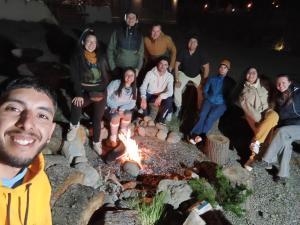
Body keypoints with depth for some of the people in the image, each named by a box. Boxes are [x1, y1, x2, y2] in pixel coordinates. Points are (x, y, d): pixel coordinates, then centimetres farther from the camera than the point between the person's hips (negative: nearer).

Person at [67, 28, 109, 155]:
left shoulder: (100, 58, 6)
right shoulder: (77, 57, -4)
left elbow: (106, 75, 10)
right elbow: (75, 78, -10)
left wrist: (103, 91, -2)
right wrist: (79, 94, -20)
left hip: (100, 91, 3)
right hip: (85, 91, -3)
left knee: (97, 118, 6)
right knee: (76, 104, -32)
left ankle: (96, 143, 25)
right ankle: (74, 126, -1)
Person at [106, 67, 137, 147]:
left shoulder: (134, 88, 2)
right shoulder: (115, 83, -13)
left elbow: (132, 103, -3)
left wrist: (122, 108, -20)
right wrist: (114, 107, -22)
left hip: (124, 109, 4)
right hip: (110, 107, -3)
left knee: (128, 114, -28)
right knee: (116, 116, -32)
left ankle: (123, 134, -7)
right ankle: (113, 138, -14)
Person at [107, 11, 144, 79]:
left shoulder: (139, 35, 7)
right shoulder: (117, 33, 2)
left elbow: (141, 53, 9)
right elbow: (110, 50, 4)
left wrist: (138, 68, -2)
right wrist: (113, 67, -3)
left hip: (133, 70, 1)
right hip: (118, 69, -1)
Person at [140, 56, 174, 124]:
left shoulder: (170, 76, -9)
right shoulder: (150, 73, -12)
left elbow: (170, 92, -18)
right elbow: (143, 87, -18)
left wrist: (161, 96, -37)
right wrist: (143, 98, -38)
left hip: (160, 97, 0)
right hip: (149, 95, 0)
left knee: (169, 100, -31)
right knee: (141, 98, -32)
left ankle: (159, 121, -9)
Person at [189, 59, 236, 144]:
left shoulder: (231, 82, 9)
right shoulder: (211, 79, 17)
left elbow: (230, 96, 7)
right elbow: (205, 90, 19)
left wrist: (224, 102, -4)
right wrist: (208, 98, 6)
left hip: (221, 104, -2)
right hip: (209, 101, 2)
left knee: (211, 117, -29)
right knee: (202, 115, -27)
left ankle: (201, 136, -36)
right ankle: (195, 135, -38)